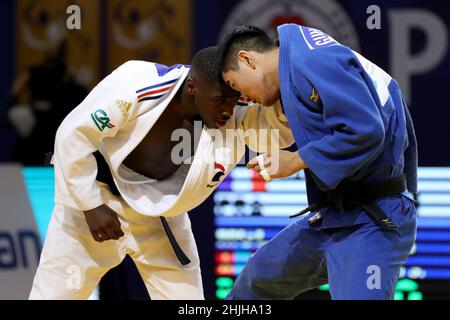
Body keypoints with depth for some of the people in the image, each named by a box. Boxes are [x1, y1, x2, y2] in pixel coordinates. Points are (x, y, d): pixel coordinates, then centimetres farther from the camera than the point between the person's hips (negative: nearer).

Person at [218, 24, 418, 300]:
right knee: (259, 278, 24)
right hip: (331, 216, 11)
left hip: (370, 225, -11)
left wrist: (295, 162, -16)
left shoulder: (311, 60, -17)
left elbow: (364, 132, -26)